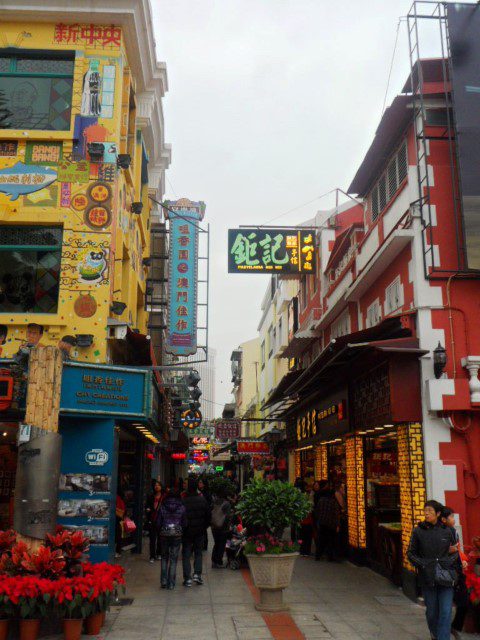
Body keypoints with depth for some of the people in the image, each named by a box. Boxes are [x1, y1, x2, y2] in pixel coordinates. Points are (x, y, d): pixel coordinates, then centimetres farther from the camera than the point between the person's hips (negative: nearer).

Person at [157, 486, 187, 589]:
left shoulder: (162, 507, -2)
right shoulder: (181, 508, -3)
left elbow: (158, 522, 0)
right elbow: (184, 523, 1)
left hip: (164, 534, 1)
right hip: (177, 534, -1)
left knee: (164, 557, 15)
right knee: (173, 559, 6)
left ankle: (163, 581, 9)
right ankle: (171, 583, 6)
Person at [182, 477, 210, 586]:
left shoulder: (183, 501, -15)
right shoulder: (203, 500, -4)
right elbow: (208, 516, 2)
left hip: (187, 532, -2)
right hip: (200, 532, 3)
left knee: (186, 555, 6)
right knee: (198, 553, 16)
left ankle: (187, 578, 4)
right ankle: (197, 574, 5)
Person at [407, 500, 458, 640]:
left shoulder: (447, 530, -2)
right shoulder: (418, 531, -3)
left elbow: (456, 551, 10)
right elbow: (411, 553, 4)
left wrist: (450, 561, -8)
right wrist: (422, 564, -11)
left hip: (445, 577, 0)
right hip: (427, 577, 0)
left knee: (446, 612, -5)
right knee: (431, 611, 11)